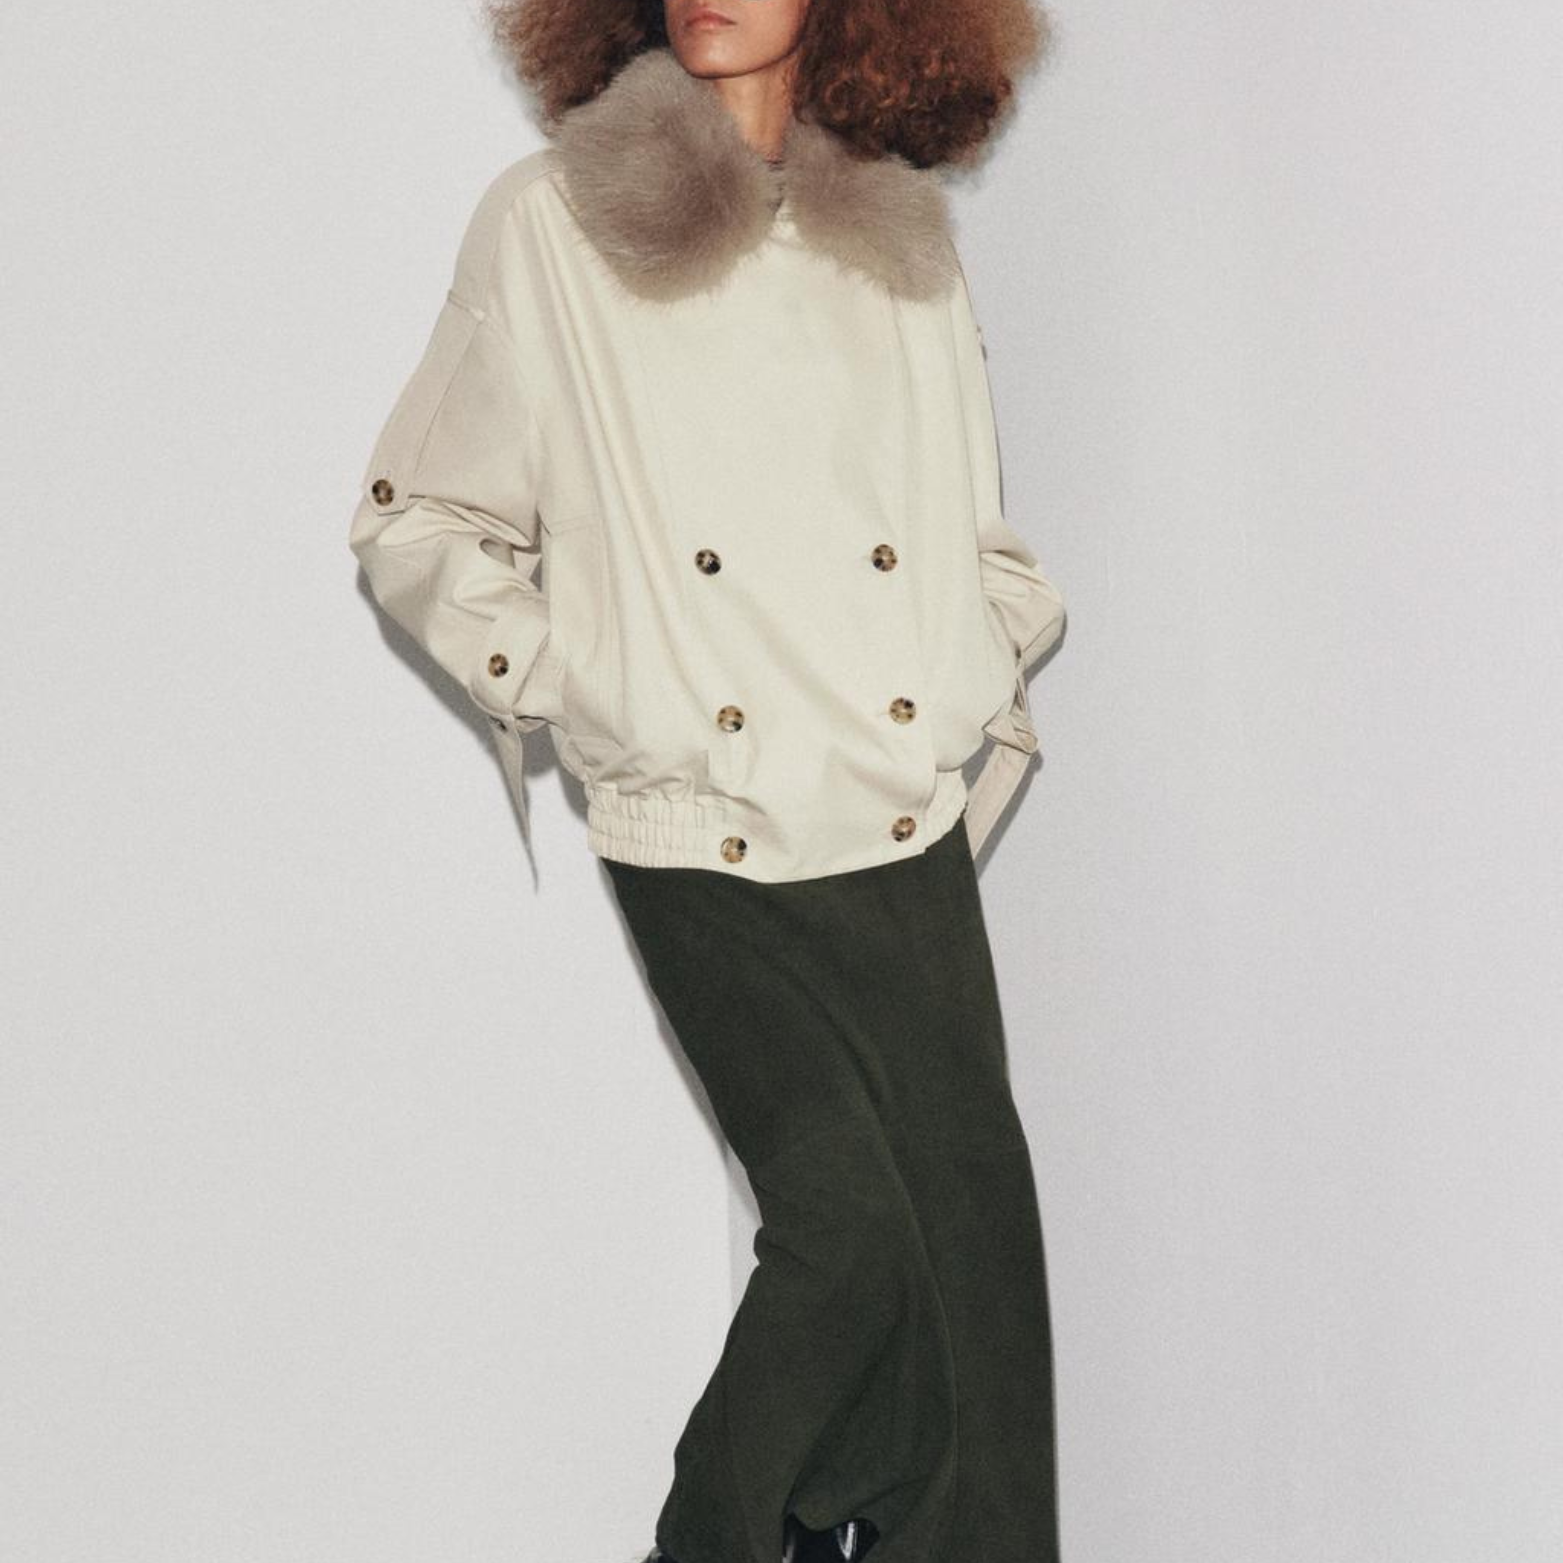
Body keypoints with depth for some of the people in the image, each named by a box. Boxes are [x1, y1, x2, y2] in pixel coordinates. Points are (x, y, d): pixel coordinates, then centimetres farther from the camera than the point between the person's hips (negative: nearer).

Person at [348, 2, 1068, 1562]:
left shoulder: (904, 220, 11)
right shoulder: (549, 220, 1)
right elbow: (410, 523, 7)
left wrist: (990, 687, 10)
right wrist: (560, 681, -3)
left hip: (906, 837, 4)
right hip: (700, 841, -3)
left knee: (971, 1229, -1)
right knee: (848, 1217, -14)